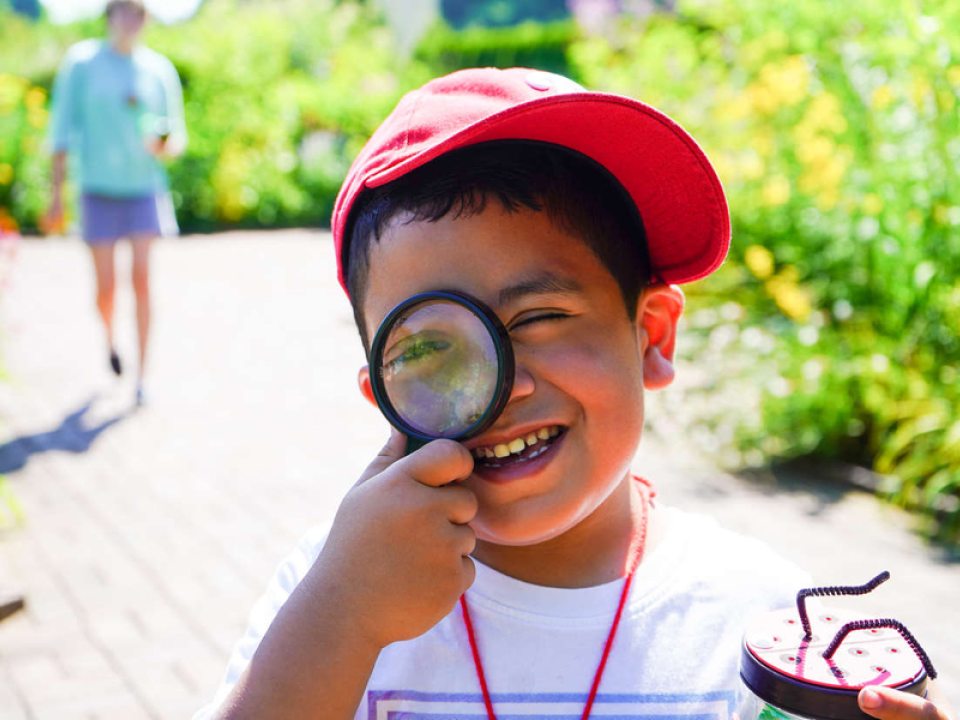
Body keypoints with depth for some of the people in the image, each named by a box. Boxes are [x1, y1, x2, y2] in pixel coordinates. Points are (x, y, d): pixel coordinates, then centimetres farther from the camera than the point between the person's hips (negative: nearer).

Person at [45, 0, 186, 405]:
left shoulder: (159, 69, 6)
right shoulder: (81, 62, 1)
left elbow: (177, 136, 11)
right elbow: (63, 130, 1)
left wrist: (165, 146, -14)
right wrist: (57, 194, -3)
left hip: (145, 187, 1)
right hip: (99, 189, -1)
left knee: (142, 277, -10)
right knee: (106, 285, 2)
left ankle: (141, 375, -6)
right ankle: (110, 337, 35)